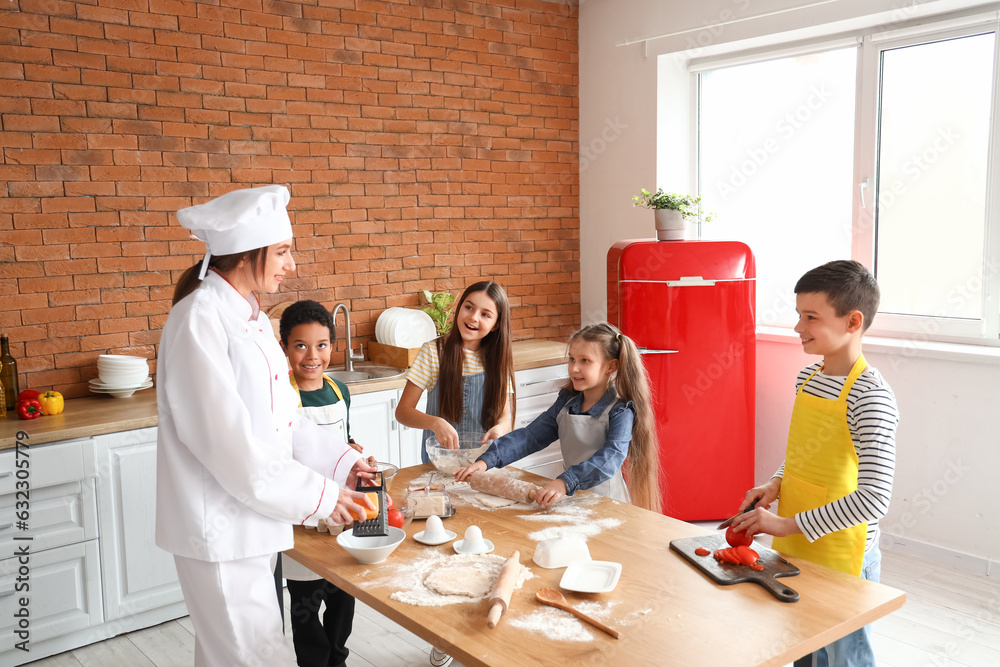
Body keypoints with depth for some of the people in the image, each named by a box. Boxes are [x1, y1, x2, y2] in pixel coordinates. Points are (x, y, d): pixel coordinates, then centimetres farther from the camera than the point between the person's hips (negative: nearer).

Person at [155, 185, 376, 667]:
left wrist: (341, 461, 4)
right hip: (218, 525, -9)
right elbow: (226, 442, -24)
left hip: (250, 514, 9)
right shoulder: (198, 321, -20)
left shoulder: (250, 315, 8)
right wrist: (317, 496, -17)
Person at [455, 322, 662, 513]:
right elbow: (530, 436, 6)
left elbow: (610, 458, -23)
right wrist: (486, 460, -8)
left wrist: (565, 482, -38)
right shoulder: (565, 404, 9)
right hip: (570, 499, 5)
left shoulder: (620, 411, -9)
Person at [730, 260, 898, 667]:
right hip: (793, 550, 7)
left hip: (841, 562, -7)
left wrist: (787, 524, -23)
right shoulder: (808, 377, 4)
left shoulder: (870, 396, -21)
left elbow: (873, 500, -26)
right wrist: (776, 486, 1)